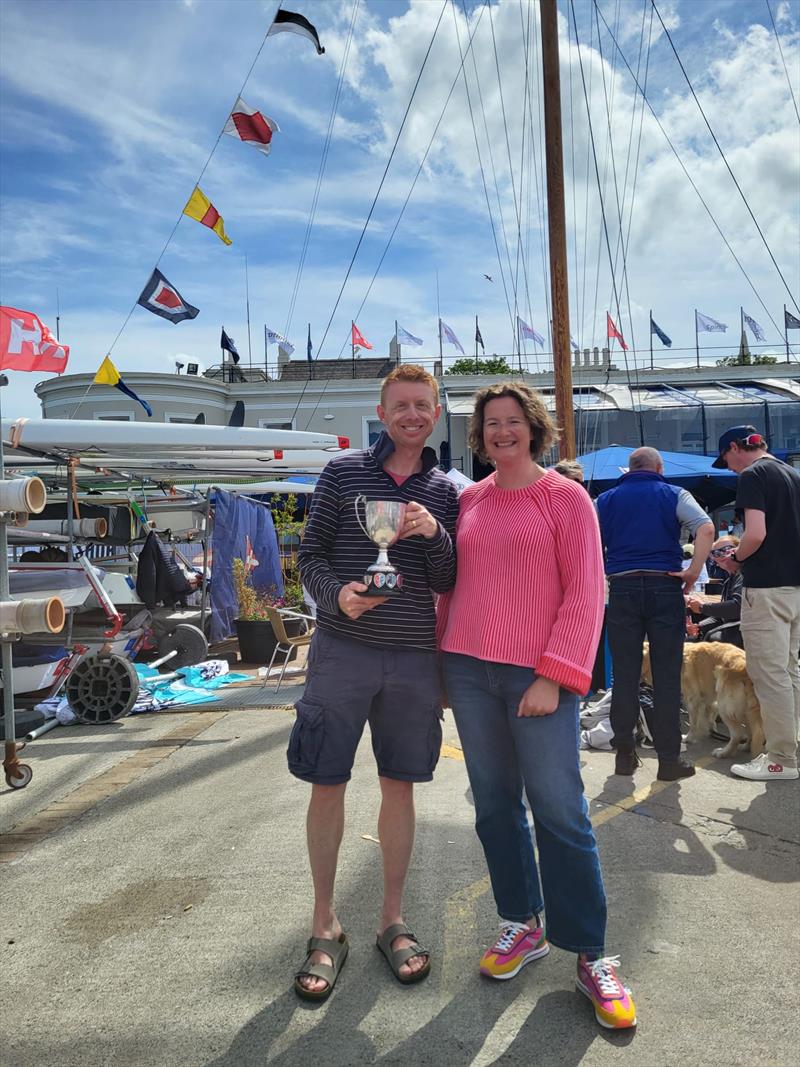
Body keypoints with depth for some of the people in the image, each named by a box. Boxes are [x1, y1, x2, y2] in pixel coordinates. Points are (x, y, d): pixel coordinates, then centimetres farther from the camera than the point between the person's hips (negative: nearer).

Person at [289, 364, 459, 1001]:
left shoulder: (446, 492, 7)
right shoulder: (344, 473, 1)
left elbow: (448, 583, 4)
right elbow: (310, 555, 1)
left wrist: (434, 535, -15)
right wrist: (336, 593, -19)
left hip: (414, 658, 2)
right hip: (342, 649, -2)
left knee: (400, 786, 11)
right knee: (327, 784, 5)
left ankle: (394, 919, 28)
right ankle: (325, 926, 23)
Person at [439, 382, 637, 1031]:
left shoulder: (565, 497, -1)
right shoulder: (468, 500, 11)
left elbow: (585, 593, -6)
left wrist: (554, 677, -13)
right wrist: (440, 661, 11)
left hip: (539, 674, -4)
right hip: (469, 668, 4)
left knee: (560, 813, -1)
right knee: (494, 806, 12)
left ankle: (592, 957, 16)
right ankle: (522, 926, 30)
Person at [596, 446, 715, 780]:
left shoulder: (606, 500, 13)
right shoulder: (674, 495, 7)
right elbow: (706, 528, -10)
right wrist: (693, 571, -9)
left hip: (622, 588, 2)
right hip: (664, 588, -1)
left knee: (624, 674, 6)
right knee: (667, 675, 3)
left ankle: (625, 754, 12)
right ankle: (669, 758, 7)